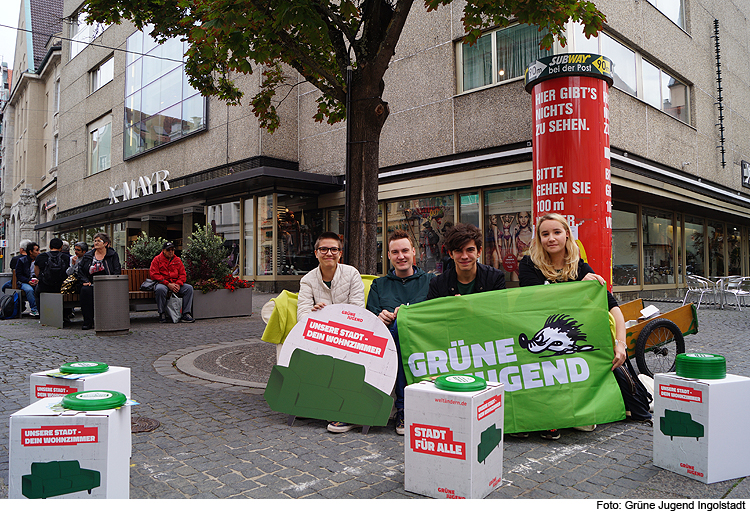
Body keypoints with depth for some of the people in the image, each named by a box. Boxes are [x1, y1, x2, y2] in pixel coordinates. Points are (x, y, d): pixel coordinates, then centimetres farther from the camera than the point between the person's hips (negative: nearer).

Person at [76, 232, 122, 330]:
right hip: (92, 284, 3)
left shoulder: (113, 254, 6)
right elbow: (80, 269, 14)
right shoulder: (88, 255, 15)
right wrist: (85, 281, -3)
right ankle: (88, 321, -28)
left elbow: (117, 271, -1)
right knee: (85, 290, -31)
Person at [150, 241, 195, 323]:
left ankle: (186, 314, -20)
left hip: (175, 284, 4)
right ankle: (162, 314, -20)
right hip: (162, 283, -4)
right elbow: (154, 275, -8)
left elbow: (183, 274, 12)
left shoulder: (178, 260, 16)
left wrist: (178, 284, -10)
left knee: (189, 288, -20)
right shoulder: (157, 260, 3)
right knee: (160, 289, -39)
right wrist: (168, 284, -17)